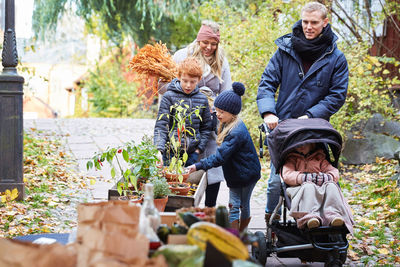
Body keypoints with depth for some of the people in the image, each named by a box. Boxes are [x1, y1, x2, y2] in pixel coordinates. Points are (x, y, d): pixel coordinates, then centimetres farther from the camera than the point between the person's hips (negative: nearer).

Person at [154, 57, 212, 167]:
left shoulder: (202, 99, 6)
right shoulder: (169, 97, -5)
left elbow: (206, 128, 14)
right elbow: (161, 126, -9)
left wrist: (199, 149, 3)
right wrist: (159, 149, -22)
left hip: (192, 153, 3)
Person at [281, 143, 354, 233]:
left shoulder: (319, 158, 29)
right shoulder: (292, 159, 22)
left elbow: (333, 171, 17)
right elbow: (287, 175, 2)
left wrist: (327, 177, -10)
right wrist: (303, 177, -17)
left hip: (322, 186, 3)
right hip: (300, 187, -3)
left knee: (331, 186, -31)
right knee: (309, 187, -39)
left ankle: (334, 215, -51)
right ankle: (310, 216, -61)